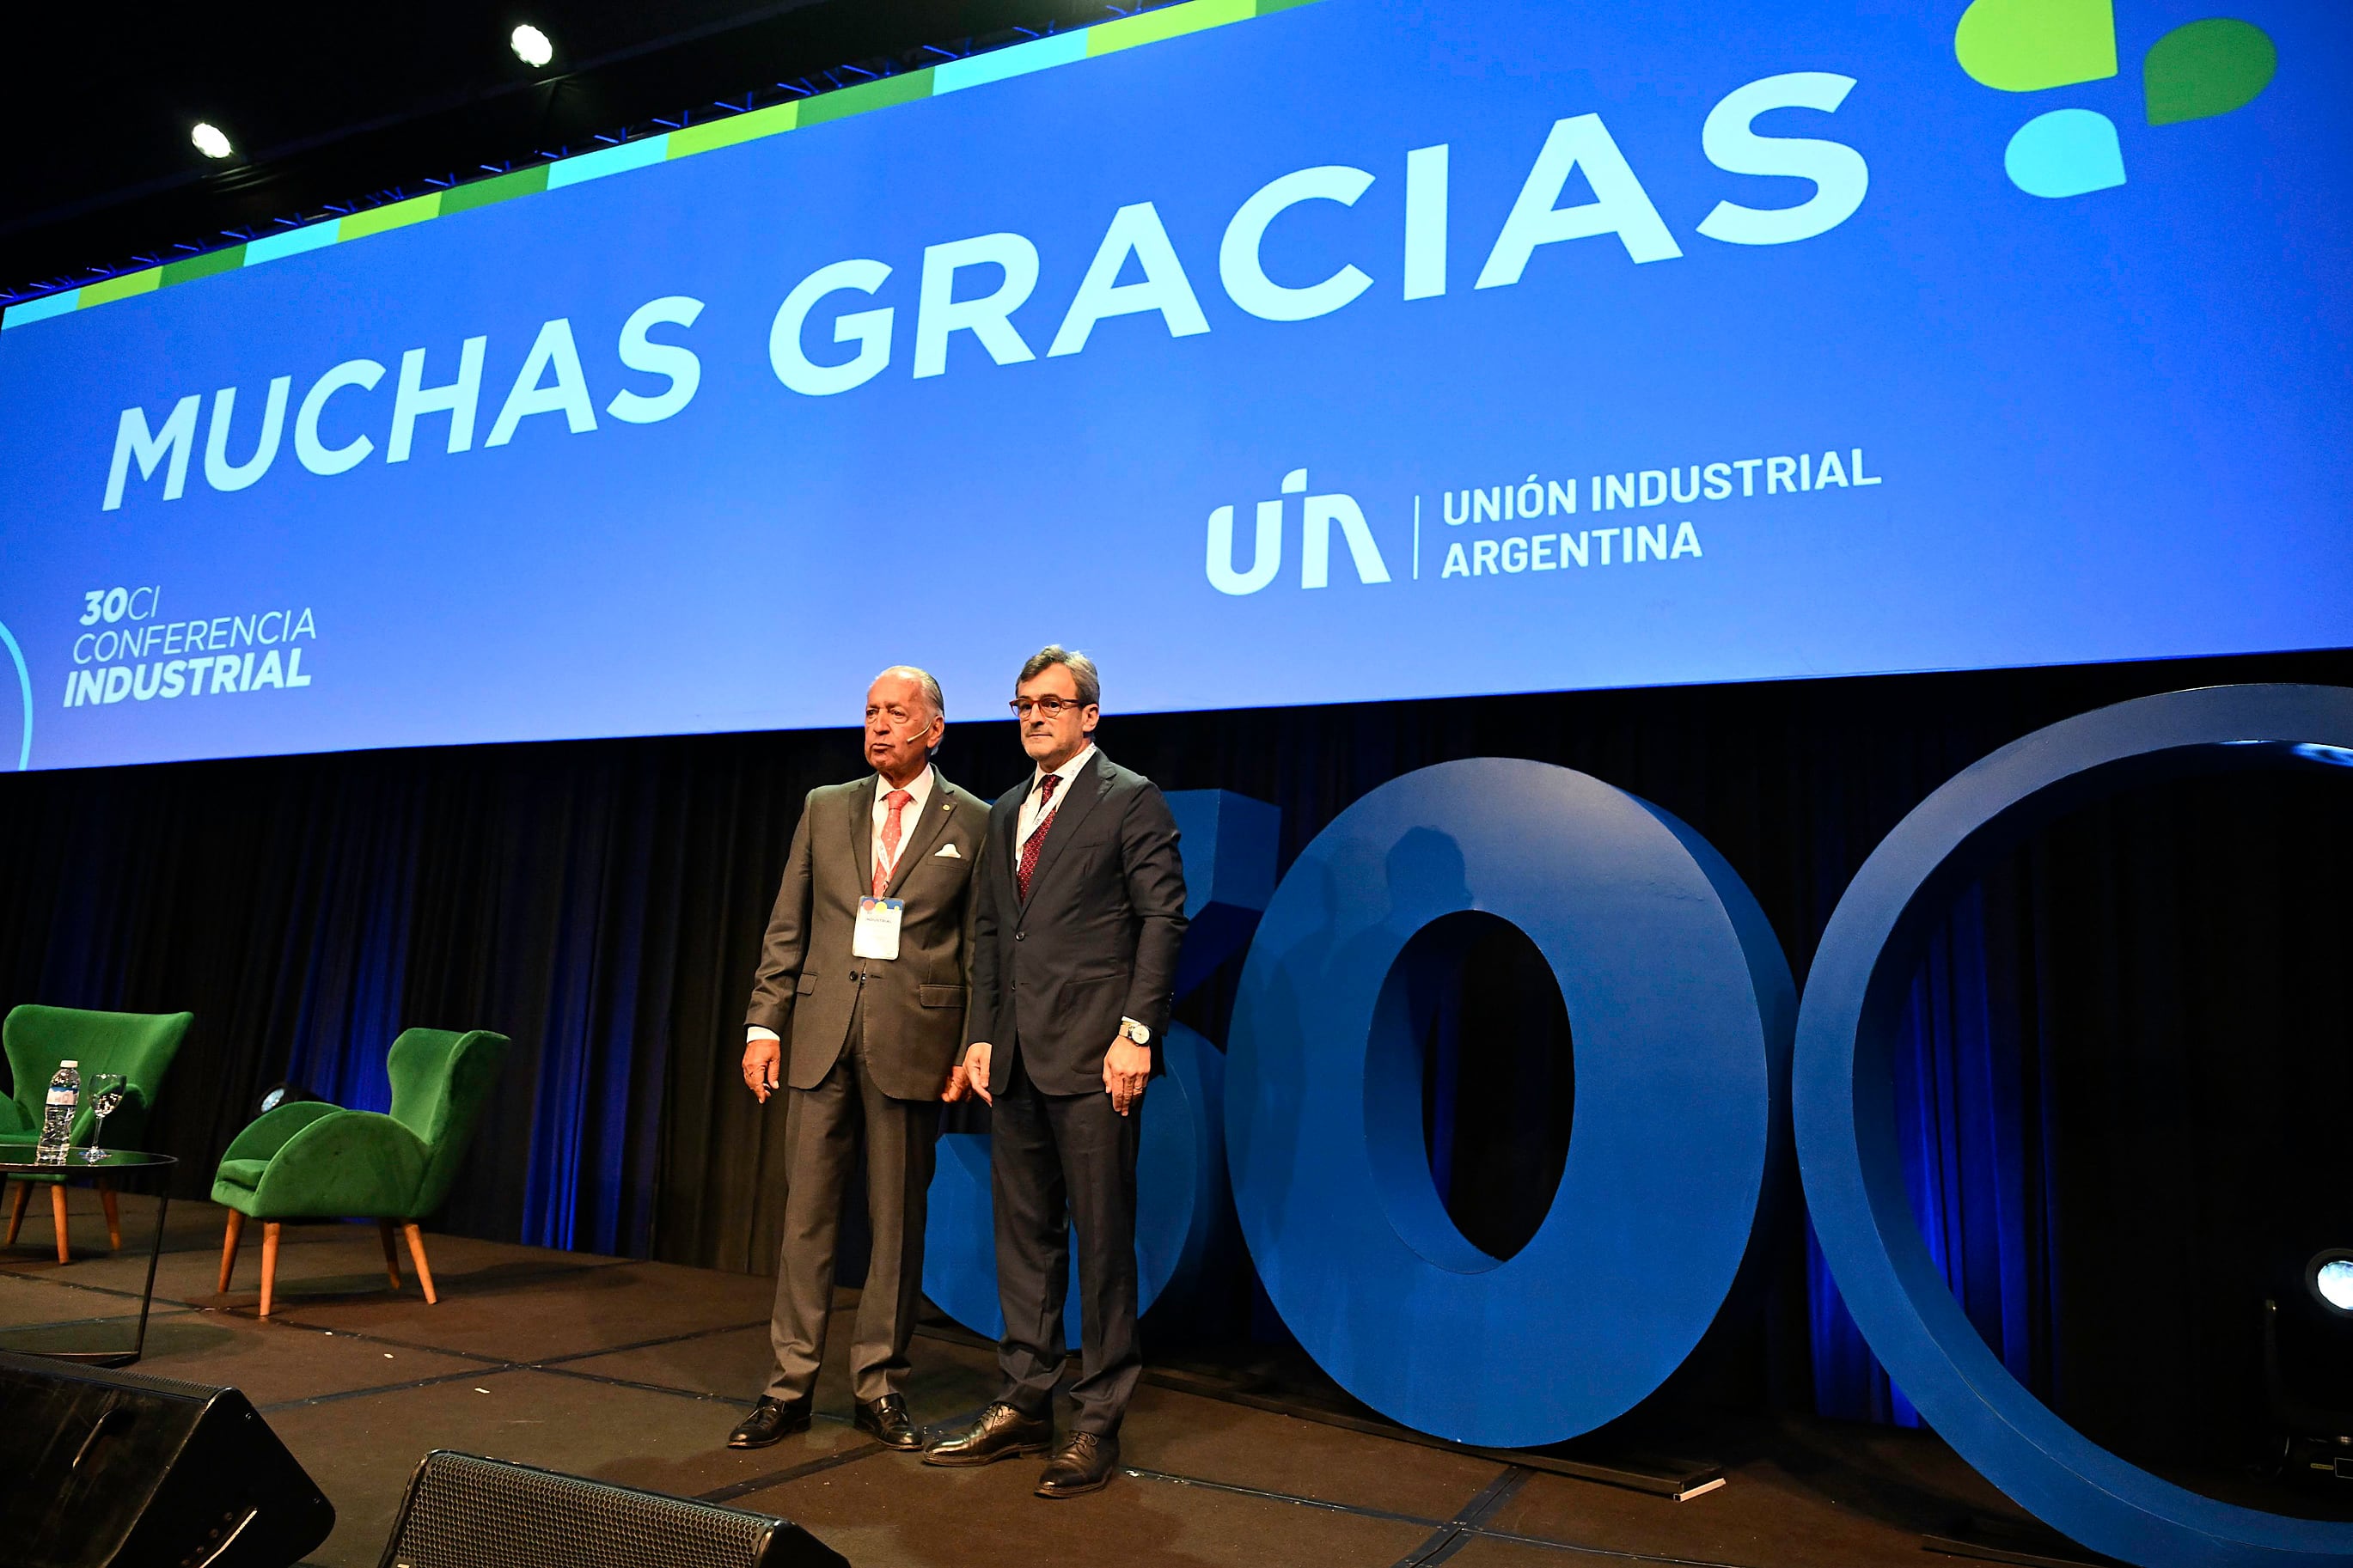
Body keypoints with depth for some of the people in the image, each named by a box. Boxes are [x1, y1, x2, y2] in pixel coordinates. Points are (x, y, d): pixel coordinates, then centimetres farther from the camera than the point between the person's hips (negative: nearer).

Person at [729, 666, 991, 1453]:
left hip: (911, 1041, -2)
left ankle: (880, 1387, 19)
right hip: (820, 1033, 3)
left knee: (898, 1216, 6)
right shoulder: (825, 808, 11)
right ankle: (789, 1385, 18)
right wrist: (764, 1022, 3)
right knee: (806, 1210, 7)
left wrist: (972, 1049, -4)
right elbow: (786, 930, 10)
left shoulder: (971, 822, 2)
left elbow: (979, 948, 1)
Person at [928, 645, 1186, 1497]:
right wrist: (980, 1036, 11)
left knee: (1103, 1240, 1)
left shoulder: (1131, 800, -3)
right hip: (1016, 1058, 7)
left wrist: (1136, 1032, -15)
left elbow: (1163, 919, -8)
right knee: (1023, 1233, 13)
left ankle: (1098, 1423, 13)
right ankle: (1023, 1406, 25)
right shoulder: (1006, 811, 18)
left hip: (1092, 1054, -7)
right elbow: (987, 932, 19)